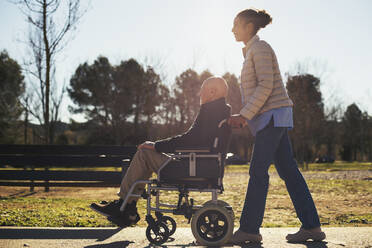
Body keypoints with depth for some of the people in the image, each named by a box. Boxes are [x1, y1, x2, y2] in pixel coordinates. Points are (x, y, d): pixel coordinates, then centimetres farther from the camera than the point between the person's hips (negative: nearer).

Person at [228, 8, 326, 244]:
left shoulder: (260, 48, -8)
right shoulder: (251, 51, 21)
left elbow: (266, 86, -17)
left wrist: (244, 115, -17)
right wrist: (244, 117, 15)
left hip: (273, 116, -10)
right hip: (268, 118, 10)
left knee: (258, 172, -8)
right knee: (289, 170, 6)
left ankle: (249, 229, -2)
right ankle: (311, 226, 8)